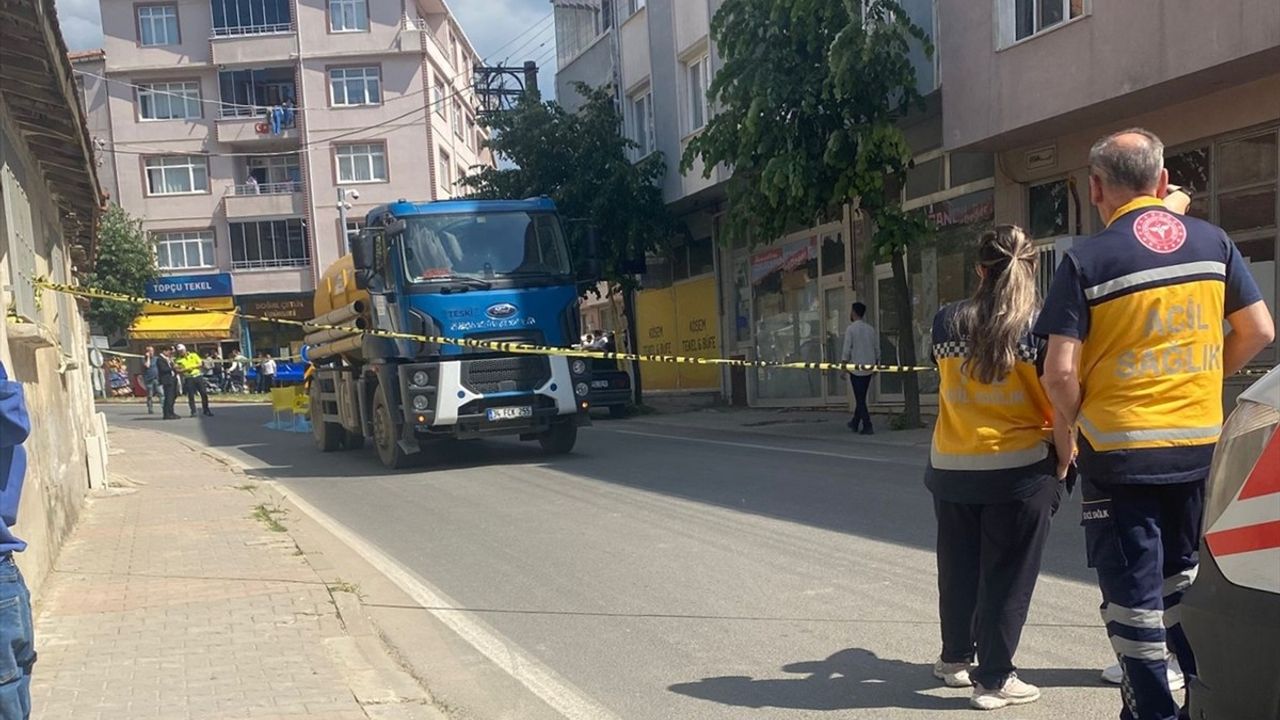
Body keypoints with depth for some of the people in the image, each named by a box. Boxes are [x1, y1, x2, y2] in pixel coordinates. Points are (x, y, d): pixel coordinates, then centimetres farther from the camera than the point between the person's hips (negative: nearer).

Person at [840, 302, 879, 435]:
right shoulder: (871, 329, 8)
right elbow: (877, 349, 10)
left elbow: (847, 350, -12)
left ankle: (867, 427, -7)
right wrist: (876, 364, 19)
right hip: (869, 368, 6)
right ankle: (855, 423, 28)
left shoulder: (850, 329, -9)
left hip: (856, 368, -6)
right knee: (861, 397, 17)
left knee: (860, 399, -2)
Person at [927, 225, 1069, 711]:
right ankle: (994, 680, 15)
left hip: (951, 468, 4)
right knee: (1007, 577, 8)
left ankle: (956, 659, 34)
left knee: (958, 569, 19)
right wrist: (1064, 458, 2)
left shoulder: (946, 322, -1)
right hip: (1020, 469, -3)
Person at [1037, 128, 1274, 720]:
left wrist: (1078, 424, 1)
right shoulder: (1213, 242, 2)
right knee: (1184, 581, 23)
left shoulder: (1087, 259, -12)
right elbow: (1258, 331, 7)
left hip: (1120, 452, -5)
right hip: (1200, 448, 5)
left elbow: (1060, 373, -17)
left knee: (1134, 592, 7)